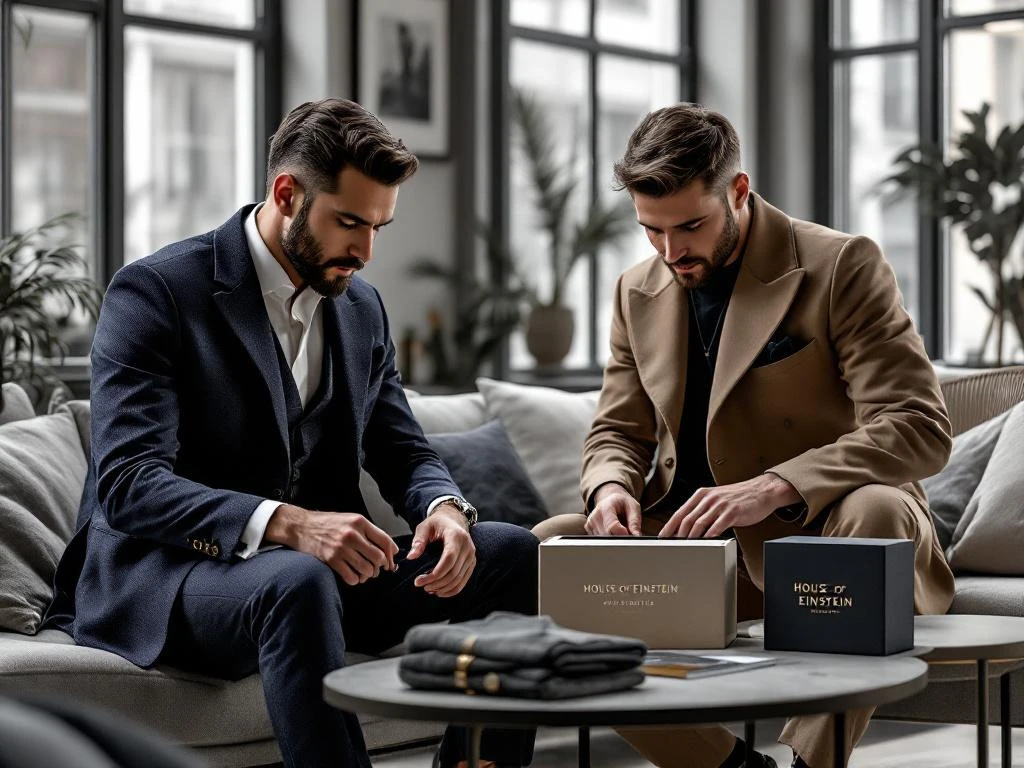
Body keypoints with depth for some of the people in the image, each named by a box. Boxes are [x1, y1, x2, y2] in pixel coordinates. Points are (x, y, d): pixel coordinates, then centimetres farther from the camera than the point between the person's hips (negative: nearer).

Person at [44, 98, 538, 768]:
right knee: (298, 582, -39)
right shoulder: (154, 292, -12)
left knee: (518, 555, -9)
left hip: (319, 567, 7)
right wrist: (286, 524, -37)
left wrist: (444, 507, -12)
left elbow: (403, 450, 15)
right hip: (162, 577, -7)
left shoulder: (362, 307, 11)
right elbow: (128, 484, -22)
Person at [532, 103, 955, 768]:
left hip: (818, 537, -5)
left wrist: (772, 488, -31)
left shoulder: (842, 265, -9)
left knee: (876, 512, -38)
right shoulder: (639, 292, 9)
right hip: (697, 541, 5)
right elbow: (617, 431, 16)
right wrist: (611, 487, -11)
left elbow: (921, 428, -17)